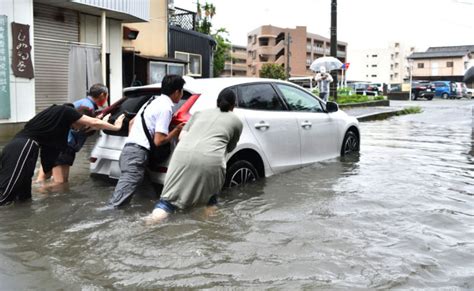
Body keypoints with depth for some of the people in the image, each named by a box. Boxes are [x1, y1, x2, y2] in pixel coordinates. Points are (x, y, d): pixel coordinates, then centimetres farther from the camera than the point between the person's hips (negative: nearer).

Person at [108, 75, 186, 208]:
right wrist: (176, 131, 2)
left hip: (129, 149, 10)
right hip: (138, 153, -10)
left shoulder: (153, 101, 20)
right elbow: (158, 141, -12)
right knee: (118, 203, -14)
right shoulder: (166, 108, -9)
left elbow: (132, 122, 29)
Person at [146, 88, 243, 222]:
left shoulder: (200, 113, 29)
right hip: (210, 159, -2)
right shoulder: (236, 121, 23)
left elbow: (181, 136, 20)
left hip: (183, 154, 2)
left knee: (170, 198, 6)